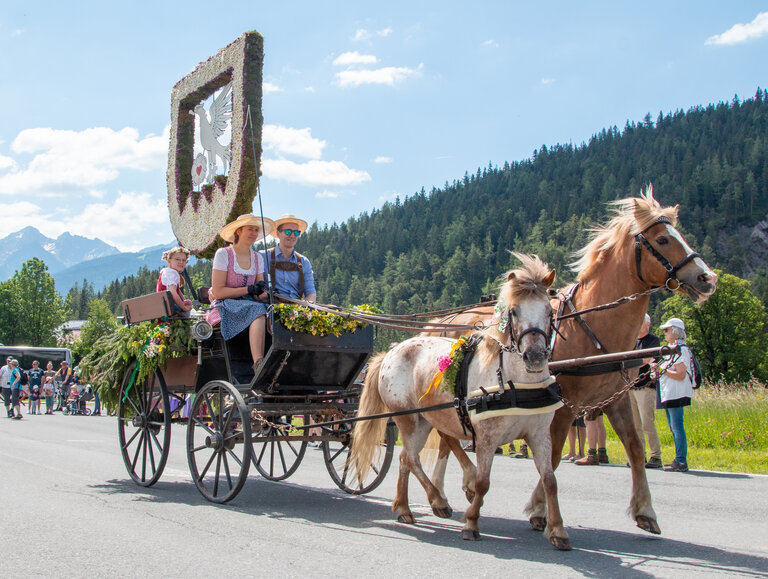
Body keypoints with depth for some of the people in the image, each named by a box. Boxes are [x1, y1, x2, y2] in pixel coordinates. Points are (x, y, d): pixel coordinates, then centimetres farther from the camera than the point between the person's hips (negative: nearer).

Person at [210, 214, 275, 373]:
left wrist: (268, 294, -15)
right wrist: (249, 290, -18)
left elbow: (259, 293, 10)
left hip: (249, 304, 5)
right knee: (258, 312, -36)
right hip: (225, 307, -5)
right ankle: (258, 363, -47)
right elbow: (218, 292, -10)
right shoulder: (223, 254, -2)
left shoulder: (258, 258, 15)